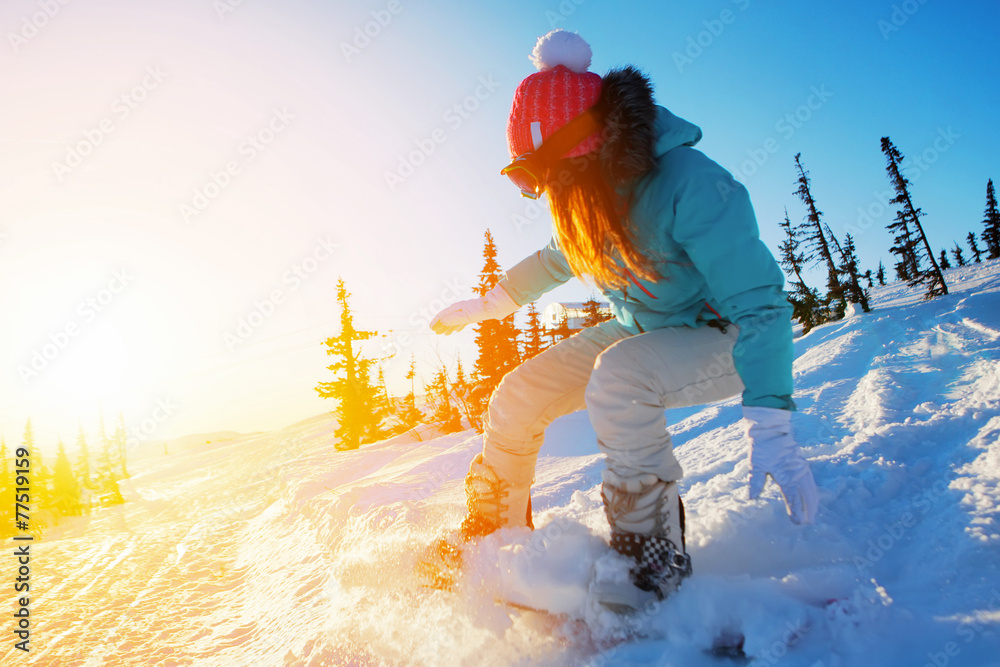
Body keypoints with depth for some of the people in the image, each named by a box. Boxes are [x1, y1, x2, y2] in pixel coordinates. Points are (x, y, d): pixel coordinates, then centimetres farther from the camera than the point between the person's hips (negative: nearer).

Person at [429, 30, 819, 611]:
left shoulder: (691, 187, -29)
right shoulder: (590, 198, -7)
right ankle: (492, 539, 16)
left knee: (615, 381, -37)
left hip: (722, 340, -6)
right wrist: (488, 305, 19)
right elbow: (559, 257, 14)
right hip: (642, 331, 7)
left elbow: (760, 304, -29)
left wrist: (772, 428, -36)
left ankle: (657, 562, -18)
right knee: (518, 395, -5)